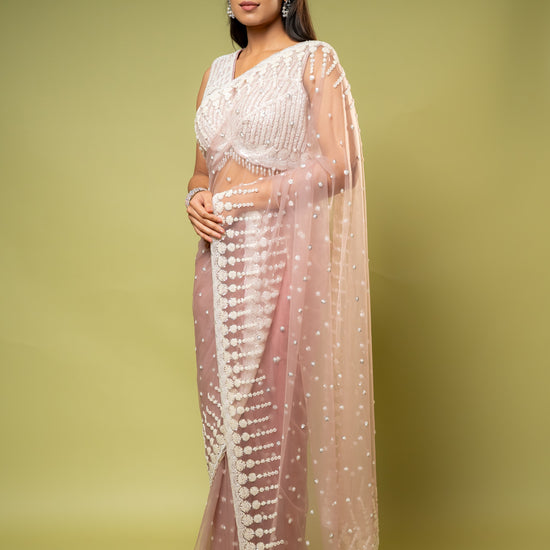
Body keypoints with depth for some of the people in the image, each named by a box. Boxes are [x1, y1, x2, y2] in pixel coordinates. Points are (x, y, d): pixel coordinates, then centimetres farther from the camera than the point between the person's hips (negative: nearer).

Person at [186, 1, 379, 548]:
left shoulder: (314, 60, 2)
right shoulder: (217, 71, 18)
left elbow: (339, 164, -7)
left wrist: (255, 192, -12)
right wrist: (197, 199, -1)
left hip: (279, 254, -5)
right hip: (219, 255, 5)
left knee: (270, 406, -3)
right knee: (222, 403, 7)